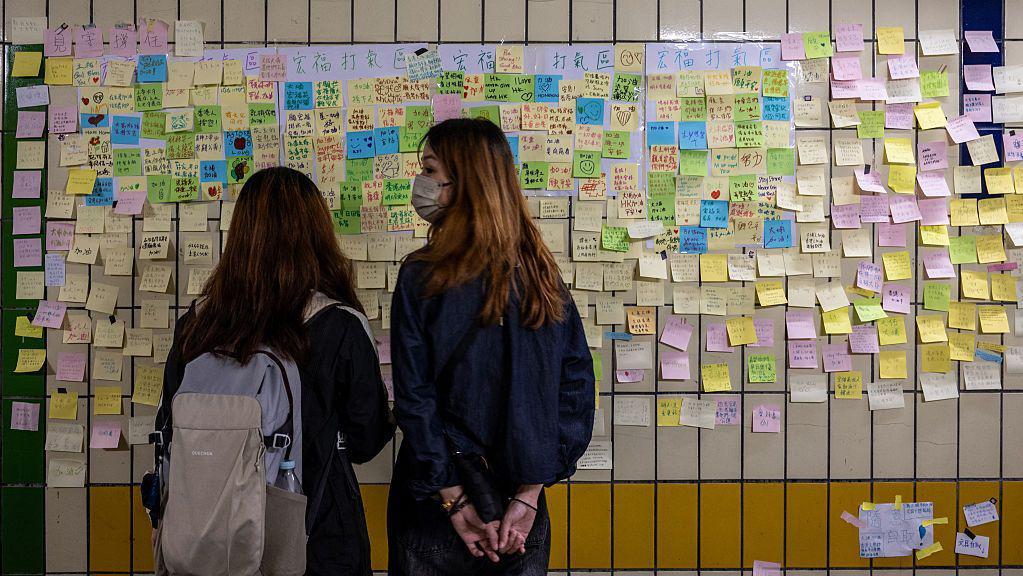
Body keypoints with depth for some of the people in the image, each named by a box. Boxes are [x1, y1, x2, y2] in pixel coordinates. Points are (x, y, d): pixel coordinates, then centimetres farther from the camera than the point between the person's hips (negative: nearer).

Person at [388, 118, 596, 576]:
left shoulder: (421, 278, -12)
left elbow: (414, 399, -15)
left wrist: (455, 503, -10)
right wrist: (529, 496, -4)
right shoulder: (543, 276, 0)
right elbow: (576, 389, -3)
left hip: (433, 512, -3)